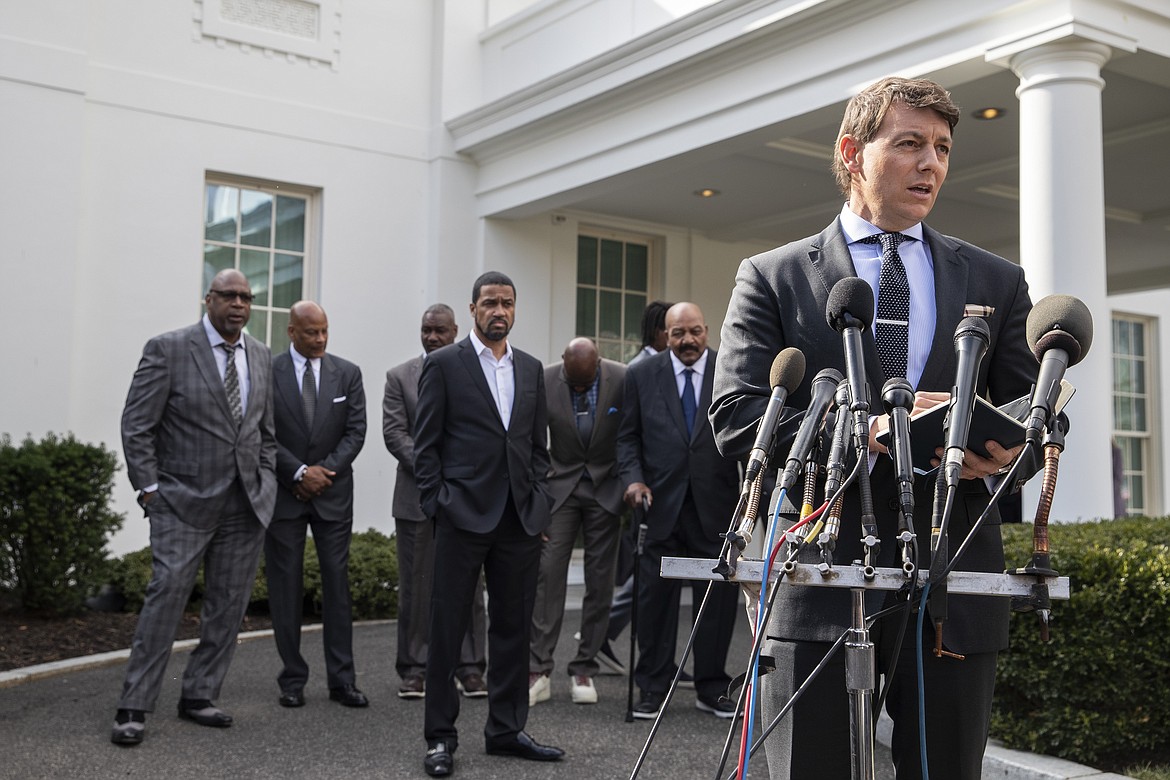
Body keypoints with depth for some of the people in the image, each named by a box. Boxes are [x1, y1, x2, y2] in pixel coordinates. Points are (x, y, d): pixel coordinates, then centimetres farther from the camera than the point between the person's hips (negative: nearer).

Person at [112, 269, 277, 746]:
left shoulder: (261, 358, 11)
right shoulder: (168, 349, -5)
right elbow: (137, 426, -5)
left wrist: (265, 485, 9)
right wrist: (149, 488, -9)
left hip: (246, 506, 5)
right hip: (184, 502, -5)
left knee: (228, 607, 7)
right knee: (166, 596, -8)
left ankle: (198, 697, 19)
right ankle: (134, 709, 0)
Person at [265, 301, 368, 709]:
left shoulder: (348, 373, 5)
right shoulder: (267, 372, -2)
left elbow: (356, 431, 1)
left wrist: (325, 471, -10)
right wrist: (299, 472, -13)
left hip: (333, 493, 1)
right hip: (283, 492, -1)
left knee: (337, 583, 1)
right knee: (285, 586, 2)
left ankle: (342, 679, 6)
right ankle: (293, 678, 11)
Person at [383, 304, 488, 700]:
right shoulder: (400, 376, 8)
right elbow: (394, 432, 0)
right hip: (417, 496, 0)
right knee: (415, 586, 2)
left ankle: (470, 667, 9)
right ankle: (414, 670, 9)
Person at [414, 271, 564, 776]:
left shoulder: (531, 369, 14)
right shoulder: (444, 364, 0)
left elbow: (538, 446, 16)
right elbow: (425, 445, -1)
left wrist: (539, 507, 7)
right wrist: (437, 503, -7)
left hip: (520, 519, 5)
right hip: (463, 516, -5)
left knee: (513, 627, 10)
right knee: (447, 626, 0)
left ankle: (506, 730, 21)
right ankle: (440, 737, 9)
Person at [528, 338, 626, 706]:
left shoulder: (623, 380, -13)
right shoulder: (543, 381, -11)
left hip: (606, 488, 0)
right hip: (561, 484, 0)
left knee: (600, 581, 1)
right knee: (548, 572, -9)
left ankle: (584, 670, 10)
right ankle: (538, 670, -5)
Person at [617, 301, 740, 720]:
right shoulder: (642, 375, 5)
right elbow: (628, 435, 7)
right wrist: (633, 479, -8)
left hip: (715, 505, 0)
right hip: (660, 503, 0)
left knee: (718, 596, 5)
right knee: (655, 597, 6)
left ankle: (711, 688, 19)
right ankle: (653, 688, 18)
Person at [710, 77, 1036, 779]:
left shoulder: (997, 282, 14)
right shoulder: (772, 278, 6)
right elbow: (735, 418, -4)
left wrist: (1000, 449, -11)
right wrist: (864, 427, -17)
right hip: (818, 583, -2)